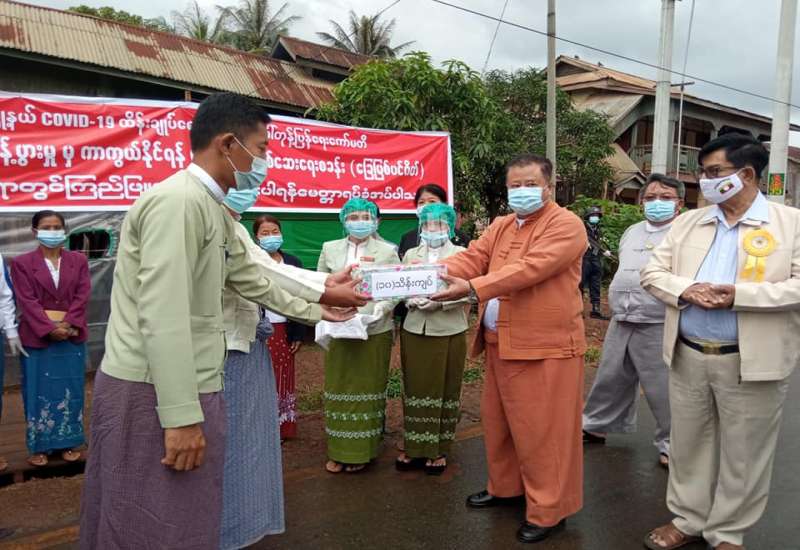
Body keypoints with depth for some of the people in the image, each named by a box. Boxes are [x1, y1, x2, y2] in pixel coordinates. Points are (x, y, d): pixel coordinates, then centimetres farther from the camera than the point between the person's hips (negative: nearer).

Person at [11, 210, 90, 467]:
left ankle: (69, 443, 19)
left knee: (70, 391, 8)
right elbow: (27, 301, -7)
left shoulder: (78, 260, 7)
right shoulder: (22, 263, 1)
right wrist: (49, 329, -17)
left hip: (72, 336, 2)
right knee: (40, 392, 5)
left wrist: (67, 325, -14)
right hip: (37, 337, -2)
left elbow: (82, 296, -1)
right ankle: (39, 446, 16)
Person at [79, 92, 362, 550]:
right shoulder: (177, 201, -18)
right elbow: (163, 315, -24)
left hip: (186, 388, 10)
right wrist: (181, 417, -24)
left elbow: (252, 281, 23)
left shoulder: (214, 210, 14)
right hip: (156, 393, -10)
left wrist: (316, 311, 31)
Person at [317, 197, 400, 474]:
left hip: (375, 331, -2)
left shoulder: (388, 251, 2)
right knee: (339, 388, 8)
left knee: (368, 388, 6)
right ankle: (338, 451, 20)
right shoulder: (330, 249, 9)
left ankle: (362, 451, 19)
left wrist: (382, 308, -18)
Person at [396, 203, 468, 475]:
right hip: (414, 330, 3)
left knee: (445, 390, 6)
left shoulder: (461, 254, 2)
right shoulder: (410, 254, 13)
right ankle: (415, 447, 20)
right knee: (415, 388, 8)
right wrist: (410, 300, -12)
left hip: (449, 331, -3)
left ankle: (439, 450, 17)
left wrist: (439, 301, -19)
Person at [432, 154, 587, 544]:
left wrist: (473, 288, -33)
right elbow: (472, 257, 2)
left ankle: (548, 510, 17)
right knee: (498, 420, 19)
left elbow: (531, 268, -24)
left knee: (542, 429, 1)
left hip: (546, 347, -8)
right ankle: (506, 486, 38)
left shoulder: (565, 225, -10)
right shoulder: (500, 226, 15)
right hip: (499, 344, 8)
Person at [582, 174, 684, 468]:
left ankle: (671, 443, 19)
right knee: (611, 379, 18)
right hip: (620, 323, 7)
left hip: (659, 326, -6)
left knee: (664, 390, 2)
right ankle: (596, 425, 34)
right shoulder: (631, 232, 15)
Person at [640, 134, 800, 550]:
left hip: (751, 362, -3)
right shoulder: (687, 222, 8)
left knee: (742, 454, 11)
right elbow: (652, 272, 7)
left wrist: (739, 294, -22)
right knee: (688, 445, 15)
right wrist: (685, 290, -14)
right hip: (688, 356, 4)